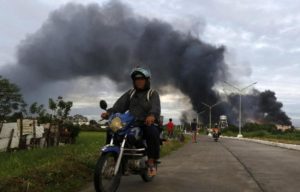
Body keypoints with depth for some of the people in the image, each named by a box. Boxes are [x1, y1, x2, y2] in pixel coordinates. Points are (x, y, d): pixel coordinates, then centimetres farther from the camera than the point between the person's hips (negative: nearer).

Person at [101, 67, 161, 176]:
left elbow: (155, 107, -14)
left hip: (148, 123, -4)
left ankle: (151, 162, -21)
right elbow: (120, 105, 4)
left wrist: (152, 115, -39)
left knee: (153, 132, -35)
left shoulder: (153, 93, 7)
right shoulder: (130, 93, 20)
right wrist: (109, 112, -17)